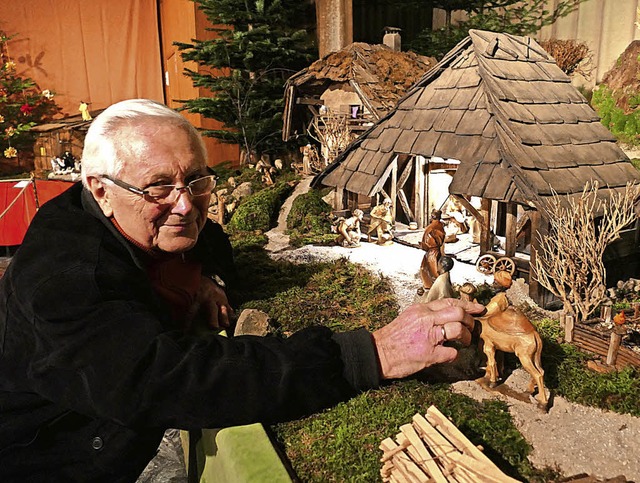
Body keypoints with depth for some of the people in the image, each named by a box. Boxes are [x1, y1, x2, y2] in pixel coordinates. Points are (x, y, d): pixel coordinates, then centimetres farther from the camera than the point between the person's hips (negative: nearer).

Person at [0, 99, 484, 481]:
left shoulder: (179, 226, -6)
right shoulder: (64, 275, -29)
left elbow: (218, 255, 15)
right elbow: (169, 379, -42)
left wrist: (206, 285, -11)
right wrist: (371, 354, -46)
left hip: (144, 437, 7)